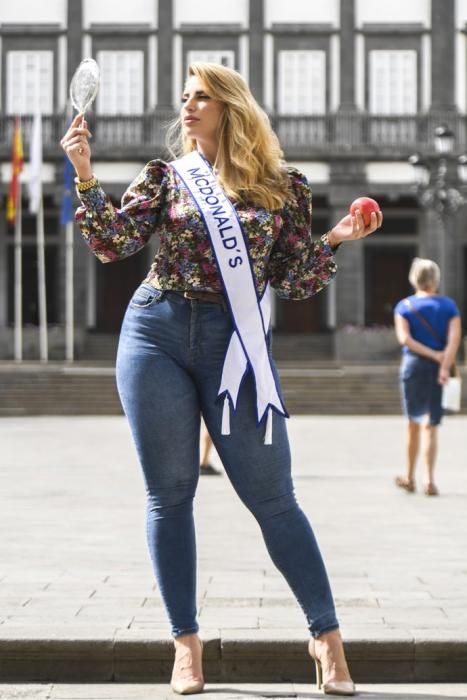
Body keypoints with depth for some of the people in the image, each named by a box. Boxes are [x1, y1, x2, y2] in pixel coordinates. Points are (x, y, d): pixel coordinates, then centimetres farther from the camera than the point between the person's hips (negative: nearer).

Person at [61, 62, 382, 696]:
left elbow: (296, 282, 8)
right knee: (170, 493, 2)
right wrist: (84, 176, -7)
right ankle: (187, 643, 12)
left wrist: (337, 239, -5)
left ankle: (327, 636, 8)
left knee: (272, 495, -3)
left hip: (235, 344, -1)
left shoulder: (282, 187, 7)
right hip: (157, 335, 2)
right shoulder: (167, 177, 10)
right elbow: (112, 245, 0)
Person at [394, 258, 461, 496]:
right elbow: (455, 337, -11)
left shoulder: (404, 306, 2)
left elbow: (404, 338, -12)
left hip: (414, 365, 0)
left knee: (414, 422, 14)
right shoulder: (449, 305, 3)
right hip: (440, 368, 0)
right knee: (430, 425, 3)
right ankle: (429, 481, -7)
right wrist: (445, 366, -19)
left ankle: (409, 477, 23)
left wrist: (433, 355, -11)